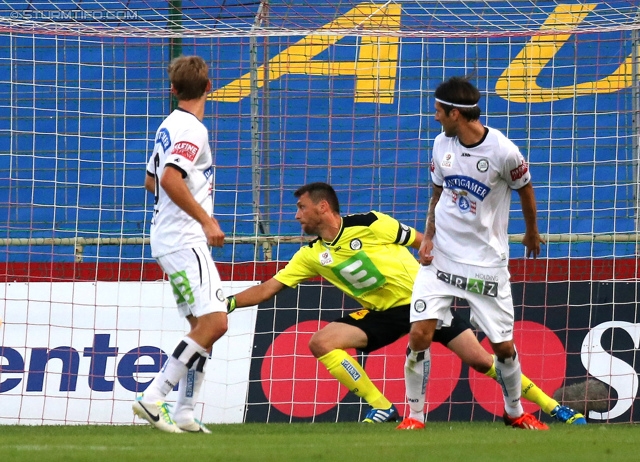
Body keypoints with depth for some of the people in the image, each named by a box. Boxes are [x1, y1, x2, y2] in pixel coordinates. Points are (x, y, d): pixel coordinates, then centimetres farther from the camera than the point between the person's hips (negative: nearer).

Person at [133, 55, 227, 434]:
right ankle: (153, 398, -20)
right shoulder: (192, 129, -13)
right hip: (184, 241, -10)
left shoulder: (170, 126, 15)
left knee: (203, 327, 11)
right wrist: (206, 218, -24)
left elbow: (152, 181, 25)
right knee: (214, 322, -17)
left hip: (172, 241, 10)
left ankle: (184, 413, 8)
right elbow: (169, 178, -26)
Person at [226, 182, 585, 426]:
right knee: (321, 342, -15)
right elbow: (268, 289, 1)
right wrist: (226, 304, -9)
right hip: (382, 314, 5)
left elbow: (424, 242, -5)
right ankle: (383, 410, -11)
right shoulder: (311, 256, 0)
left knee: (479, 359, -11)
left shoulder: (370, 225, -15)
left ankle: (555, 409, 1)